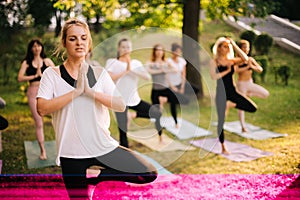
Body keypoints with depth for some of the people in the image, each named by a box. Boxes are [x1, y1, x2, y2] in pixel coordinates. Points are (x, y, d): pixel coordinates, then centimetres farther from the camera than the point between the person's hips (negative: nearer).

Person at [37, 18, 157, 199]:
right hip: (73, 155, -2)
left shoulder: (100, 74, 5)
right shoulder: (52, 74, -1)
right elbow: (42, 108, -16)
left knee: (149, 174, -6)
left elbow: (121, 105, -7)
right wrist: (76, 91, -17)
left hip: (105, 147, 2)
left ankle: (95, 174, 3)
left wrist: (90, 91, -17)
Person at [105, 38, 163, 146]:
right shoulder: (113, 62, -1)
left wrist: (132, 70, -19)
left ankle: (134, 115, 18)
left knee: (157, 114, -2)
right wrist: (125, 71, -18)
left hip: (135, 99, 4)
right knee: (123, 132, -3)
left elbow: (148, 77, -9)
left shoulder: (136, 63, 7)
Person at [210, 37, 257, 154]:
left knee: (253, 108, -8)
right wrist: (227, 70, -13)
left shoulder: (232, 60, 7)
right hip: (221, 92, -4)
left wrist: (234, 45, -7)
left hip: (232, 91, 4)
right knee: (221, 120, 1)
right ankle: (223, 147, 15)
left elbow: (245, 58, -10)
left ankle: (233, 105, 17)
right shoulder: (215, 62, -3)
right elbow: (213, 76, -17)